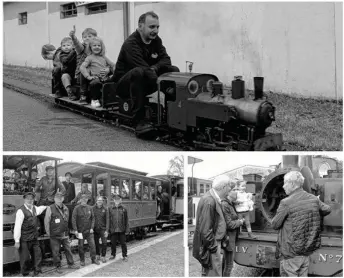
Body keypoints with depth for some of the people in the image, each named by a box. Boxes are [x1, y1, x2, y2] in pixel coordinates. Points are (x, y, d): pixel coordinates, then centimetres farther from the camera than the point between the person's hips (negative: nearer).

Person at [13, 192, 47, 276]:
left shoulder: (34, 208, 7)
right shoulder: (21, 211, -15)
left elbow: (40, 208, 35)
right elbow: (17, 227, -17)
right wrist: (17, 241, -19)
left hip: (34, 238, 7)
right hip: (24, 239, -7)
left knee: (37, 255, 9)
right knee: (25, 258, 0)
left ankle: (37, 272, 21)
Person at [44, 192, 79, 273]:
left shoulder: (65, 208, 8)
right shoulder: (50, 208, -9)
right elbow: (46, 221, -6)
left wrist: (67, 230, 15)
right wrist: (48, 233, -4)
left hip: (65, 234, 5)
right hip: (55, 235, -4)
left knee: (68, 249, 11)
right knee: (56, 251, 3)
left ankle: (70, 264, 24)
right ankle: (58, 267, 14)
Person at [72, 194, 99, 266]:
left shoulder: (90, 208, 6)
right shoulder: (77, 208, -5)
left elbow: (92, 218, 10)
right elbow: (73, 219, -7)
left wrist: (92, 228, -1)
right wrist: (75, 230, -12)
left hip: (89, 231, 2)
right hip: (80, 231, -2)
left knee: (92, 245, -1)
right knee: (81, 246, 4)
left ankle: (93, 259, 9)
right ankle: (82, 260, 16)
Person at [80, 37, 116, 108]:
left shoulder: (104, 57, 22)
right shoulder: (90, 57, 9)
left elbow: (113, 65, 22)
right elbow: (82, 67, -3)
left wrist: (109, 69, 3)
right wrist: (88, 76, -13)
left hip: (105, 78, 4)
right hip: (96, 78, -4)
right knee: (95, 83, -39)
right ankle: (94, 99, -13)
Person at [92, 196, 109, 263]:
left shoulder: (105, 209, -1)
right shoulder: (93, 209, 1)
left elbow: (107, 220, -3)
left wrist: (107, 230, -9)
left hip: (103, 229, -1)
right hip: (95, 229, 1)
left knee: (104, 243, -10)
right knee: (96, 243, 9)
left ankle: (103, 257, 1)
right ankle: (97, 255, 25)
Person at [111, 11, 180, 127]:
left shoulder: (156, 40, 3)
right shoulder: (131, 43, -23)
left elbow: (166, 59, 0)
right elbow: (143, 69, -33)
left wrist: (155, 68, -24)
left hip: (145, 83, 7)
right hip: (124, 85, -7)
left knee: (173, 70, -7)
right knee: (138, 72, -39)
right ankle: (139, 119, -36)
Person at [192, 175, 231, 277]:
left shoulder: (214, 199, 7)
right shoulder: (209, 201, -24)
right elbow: (205, 230, -24)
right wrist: (213, 247, -18)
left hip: (214, 242, 10)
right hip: (211, 245, -10)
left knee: (207, 272, 20)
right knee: (213, 273, -4)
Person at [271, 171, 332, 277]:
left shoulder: (286, 203, -16)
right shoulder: (314, 199, 3)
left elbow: (275, 225, -10)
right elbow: (327, 210, 20)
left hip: (290, 253, -6)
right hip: (307, 252, 6)